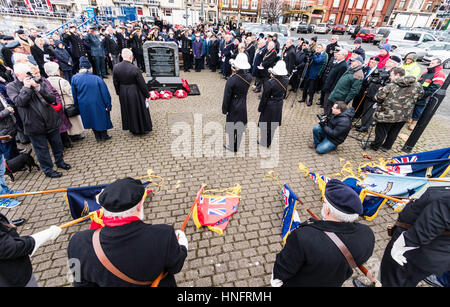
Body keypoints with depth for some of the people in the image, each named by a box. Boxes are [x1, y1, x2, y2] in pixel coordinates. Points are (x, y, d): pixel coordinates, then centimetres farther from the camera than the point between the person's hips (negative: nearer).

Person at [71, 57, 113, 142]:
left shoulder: (74, 78, -7)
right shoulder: (97, 79, -15)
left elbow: (74, 95, 2)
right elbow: (105, 93, -11)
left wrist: (77, 106, 14)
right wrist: (108, 106, -2)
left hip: (84, 107, 3)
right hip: (98, 104, -2)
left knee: (92, 119, 20)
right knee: (102, 118, 17)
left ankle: (97, 136, 30)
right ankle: (104, 136, 28)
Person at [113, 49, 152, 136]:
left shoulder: (116, 68, -8)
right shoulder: (135, 69, -23)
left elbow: (115, 83, 2)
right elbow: (142, 84, -15)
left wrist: (119, 92, 17)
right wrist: (147, 95, -3)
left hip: (123, 94, 5)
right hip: (135, 94, -5)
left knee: (128, 111, 21)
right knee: (139, 110, 14)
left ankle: (132, 128, 38)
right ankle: (143, 128, 29)